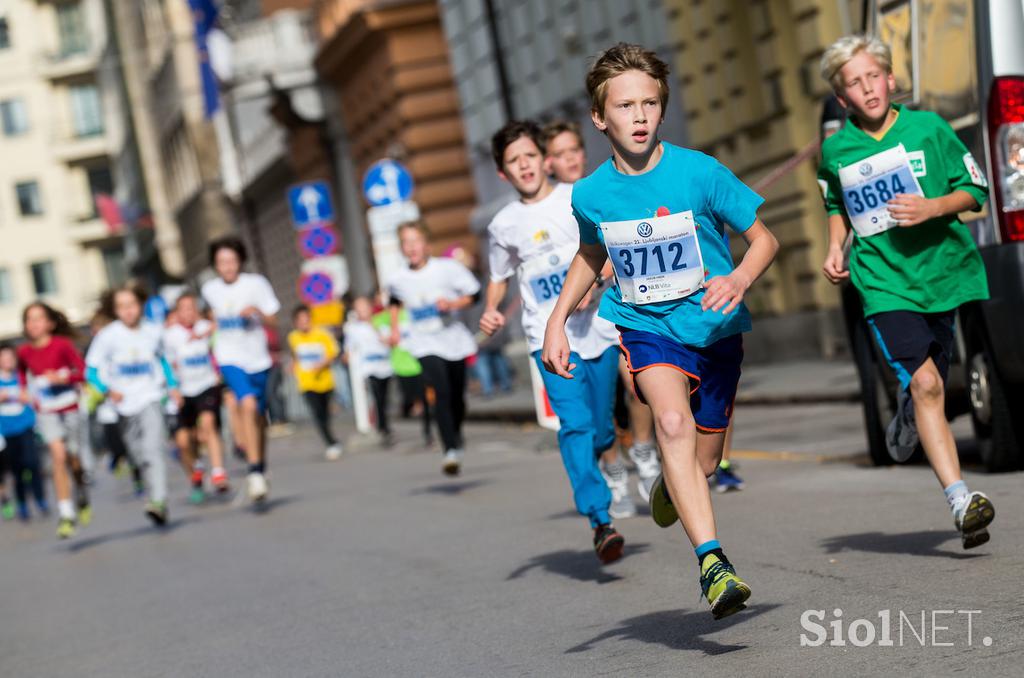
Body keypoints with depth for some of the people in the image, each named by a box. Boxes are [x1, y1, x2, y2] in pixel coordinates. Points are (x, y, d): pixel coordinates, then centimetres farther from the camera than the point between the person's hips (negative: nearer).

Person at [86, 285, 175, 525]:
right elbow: (91, 370, -5)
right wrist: (108, 390, -21)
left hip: (150, 398, 0)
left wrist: (173, 386, 13)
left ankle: (158, 501, -27)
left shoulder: (152, 332, 3)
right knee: (140, 456, 9)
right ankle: (157, 498, 24)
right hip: (124, 404, 0)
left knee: (153, 449, -20)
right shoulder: (108, 336, -7)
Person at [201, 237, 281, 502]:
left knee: (258, 417, 12)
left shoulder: (256, 283, -6)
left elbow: (272, 319, -4)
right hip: (230, 359, -1)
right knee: (247, 404, -24)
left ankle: (261, 468, 34)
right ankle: (254, 471, -21)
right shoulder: (209, 289, 2)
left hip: (257, 359, 1)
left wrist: (257, 311, -21)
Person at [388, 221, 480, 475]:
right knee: (441, 393, -20)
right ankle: (451, 450, -24)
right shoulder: (398, 280, -2)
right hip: (425, 346, -1)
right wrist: (394, 327, 13)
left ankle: (457, 435, 42)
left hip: (453, 339, 1)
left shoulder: (447, 268, -9)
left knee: (457, 396, 12)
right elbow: (395, 302, 22)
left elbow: (474, 293, -3)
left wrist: (452, 303, -18)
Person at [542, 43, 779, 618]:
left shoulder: (700, 172, -14)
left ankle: (670, 487, 45)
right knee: (673, 423, -28)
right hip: (646, 327, 0)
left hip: (714, 327, 0)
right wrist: (557, 321, 9)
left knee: (702, 463, 6)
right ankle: (713, 562, -32)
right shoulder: (590, 194, -5)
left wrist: (740, 279, -27)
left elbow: (765, 238, -7)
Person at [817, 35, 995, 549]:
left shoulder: (928, 128, -1)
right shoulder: (836, 149, 4)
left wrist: (932, 208, -14)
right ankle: (960, 501, -22)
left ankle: (908, 416, 50)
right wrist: (836, 248, 6)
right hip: (883, 281, -1)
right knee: (924, 382, -17)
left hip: (940, 271, 1)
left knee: (926, 387, 11)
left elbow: (974, 191, 3)